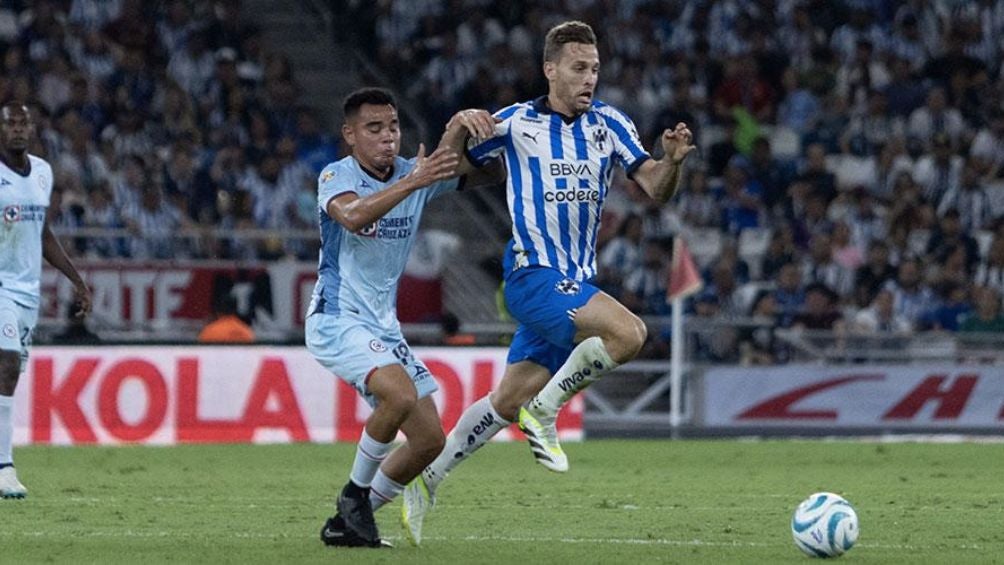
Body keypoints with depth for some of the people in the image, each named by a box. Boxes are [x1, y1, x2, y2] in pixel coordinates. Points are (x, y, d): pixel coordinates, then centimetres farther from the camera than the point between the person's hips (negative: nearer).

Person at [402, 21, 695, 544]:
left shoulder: (609, 124, 6)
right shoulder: (516, 123, -2)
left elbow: (656, 188, 1)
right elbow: (451, 168, 8)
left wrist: (671, 161, -21)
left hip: (576, 284, 5)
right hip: (534, 275, -5)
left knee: (508, 401, 8)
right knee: (628, 333, -26)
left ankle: (428, 479, 22)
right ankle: (544, 412, -9)